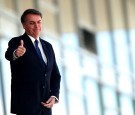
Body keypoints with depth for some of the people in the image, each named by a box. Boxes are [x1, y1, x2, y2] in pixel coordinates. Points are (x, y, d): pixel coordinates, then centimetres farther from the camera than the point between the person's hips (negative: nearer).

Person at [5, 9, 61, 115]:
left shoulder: (48, 46, 15)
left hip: (45, 106, 6)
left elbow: (55, 75, 19)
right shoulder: (16, 42, -3)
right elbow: (9, 54, -26)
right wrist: (15, 53, -50)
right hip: (26, 106, -6)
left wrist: (54, 96, 2)